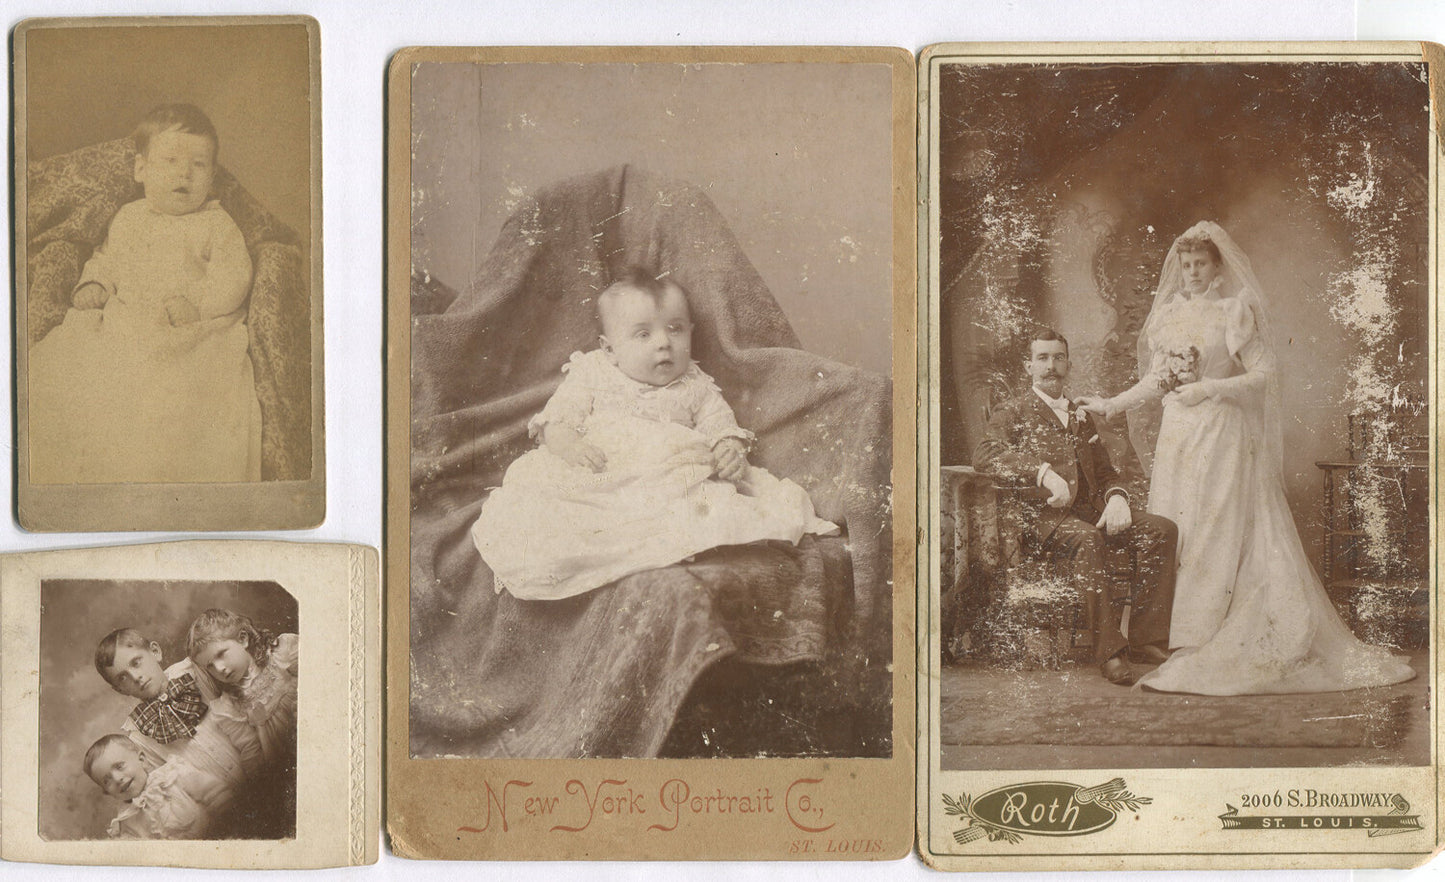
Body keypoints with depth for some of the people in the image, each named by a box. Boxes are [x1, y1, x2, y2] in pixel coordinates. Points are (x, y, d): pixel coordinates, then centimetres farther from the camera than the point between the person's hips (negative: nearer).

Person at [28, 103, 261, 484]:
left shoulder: (216, 224, 6)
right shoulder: (129, 218, 19)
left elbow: (234, 276, -2)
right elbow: (107, 258, 28)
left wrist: (195, 303, -17)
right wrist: (93, 285, 6)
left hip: (195, 330, -4)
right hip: (122, 323, 4)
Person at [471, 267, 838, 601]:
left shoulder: (697, 388, 15)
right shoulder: (591, 375, 12)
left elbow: (721, 429, 11)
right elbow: (556, 419, 6)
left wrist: (730, 452, -13)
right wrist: (569, 445, -17)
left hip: (674, 475, 1)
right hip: (595, 480, 0)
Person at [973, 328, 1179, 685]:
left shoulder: (1080, 417, 28)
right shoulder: (1013, 412, 10)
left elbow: (1106, 471, 25)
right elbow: (985, 455, -10)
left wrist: (1116, 497, -1)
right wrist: (1043, 472, -23)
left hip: (1091, 511, 6)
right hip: (1043, 516, -6)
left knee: (1162, 528, -16)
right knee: (1086, 539, -38)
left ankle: (1146, 638, -19)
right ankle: (1109, 649, -38)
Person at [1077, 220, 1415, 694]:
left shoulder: (1235, 312, -4)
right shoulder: (1170, 312, 12)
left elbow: (1263, 375, -9)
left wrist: (1209, 389, -18)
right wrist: (1110, 405, 12)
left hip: (1222, 436, -6)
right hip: (1176, 437, 6)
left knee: (1218, 538, -7)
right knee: (1172, 536, 3)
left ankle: (1201, 646, -6)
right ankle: (1176, 641, 6)